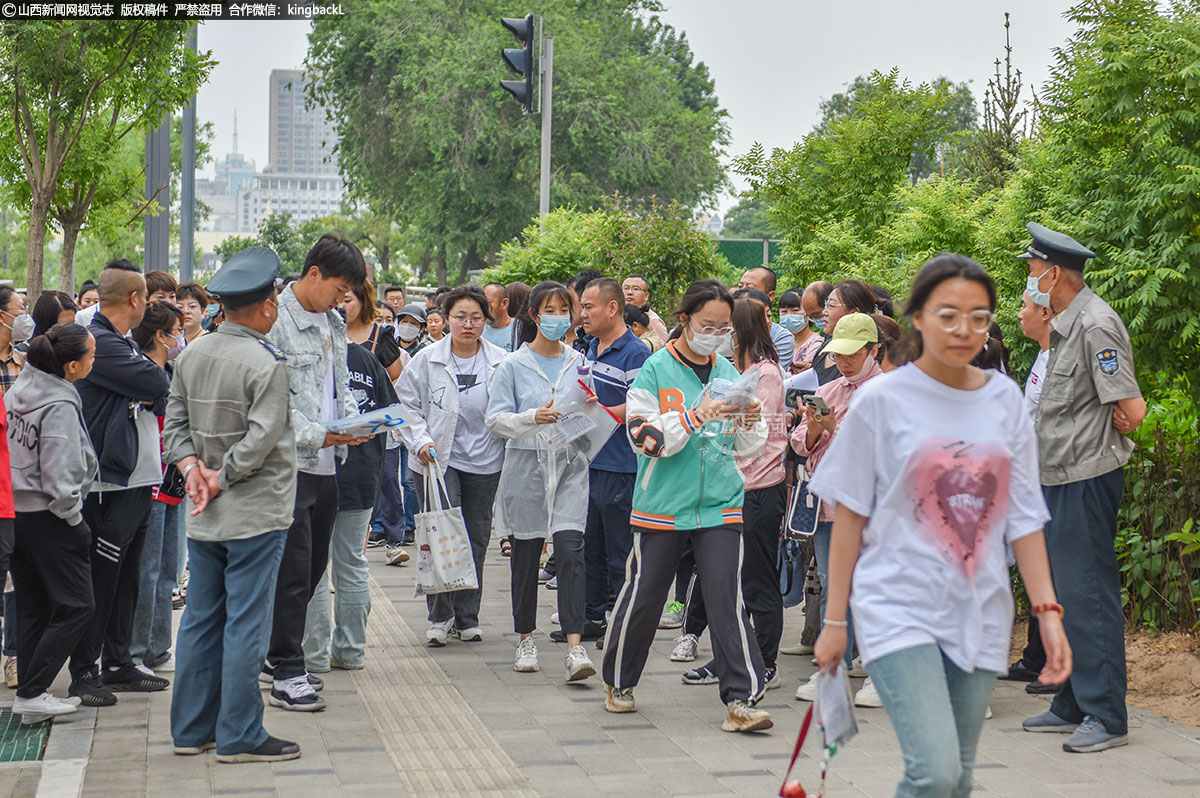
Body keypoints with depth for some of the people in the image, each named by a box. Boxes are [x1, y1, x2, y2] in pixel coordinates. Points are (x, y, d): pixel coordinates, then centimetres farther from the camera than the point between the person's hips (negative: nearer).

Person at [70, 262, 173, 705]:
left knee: (125, 577, 14)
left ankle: (119, 663, 22)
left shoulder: (120, 343, 18)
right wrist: (157, 370, 1)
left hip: (136, 480, 10)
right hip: (110, 483, -10)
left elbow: (157, 401, 16)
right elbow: (159, 385, -21)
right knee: (100, 579, -4)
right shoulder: (98, 343, -16)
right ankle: (83, 672, 3)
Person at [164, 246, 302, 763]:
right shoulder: (268, 365, -15)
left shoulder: (192, 355, 7)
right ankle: (239, 736, 3)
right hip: (255, 514, -7)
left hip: (204, 519, 7)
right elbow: (260, 439, -19)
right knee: (246, 623, -2)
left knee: (201, 619, 12)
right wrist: (219, 481, -9)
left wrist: (192, 467, -2)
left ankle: (191, 730, 18)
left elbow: (174, 422, 9)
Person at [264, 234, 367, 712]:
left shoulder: (334, 324, 16)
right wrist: (316, 435, -23)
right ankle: (286, 675, 0)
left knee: (312, 568, 14)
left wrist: (353, 421, 4)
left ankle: (279, 656, 28)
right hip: (290, 463, -8)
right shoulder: (276, 320, -12)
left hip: (327, 465, 8)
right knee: (293, 571, -6)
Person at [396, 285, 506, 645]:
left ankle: (467, 618, 19)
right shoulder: (428, 359, -1)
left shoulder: (501, 362, 2)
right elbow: (406, 403, 3)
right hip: (439, 462, -2)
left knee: (476, 540, 8)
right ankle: (440, 617, 3)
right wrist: (420, 441, -9)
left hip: (485, 464, 2)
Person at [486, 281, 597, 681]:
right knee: (525, 553, 8)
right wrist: (534, 418, -20)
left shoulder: (578, 363, 11)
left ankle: (575, 648, -18)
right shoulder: (514, 365, 2)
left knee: (570, 549, -13)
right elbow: (496, 419, -4)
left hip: (570, 464, 1)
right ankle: (526, 639, 24)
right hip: (527, 465, -1)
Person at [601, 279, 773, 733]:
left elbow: (749, 449, 11)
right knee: (643, 595, 7)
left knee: (727, 598, -7)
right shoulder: (655, 370, -3)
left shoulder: (728, 373, 9)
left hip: (720, 506, 2)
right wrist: (699, 415, -22)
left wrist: (750, 423, -10)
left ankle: (740, 700, -7)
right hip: (663, 505, -2)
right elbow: (647, 438, -12)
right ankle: (618, 682, 28)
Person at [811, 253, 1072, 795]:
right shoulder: (883, 400, -4)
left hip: (980, 616, 4)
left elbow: (1024, 516, 9)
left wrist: (1047, 610, 1)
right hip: (899, 610, -4)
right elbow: (849, 517, 0)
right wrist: (835, 620, 0)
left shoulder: (1005, 400, 7)